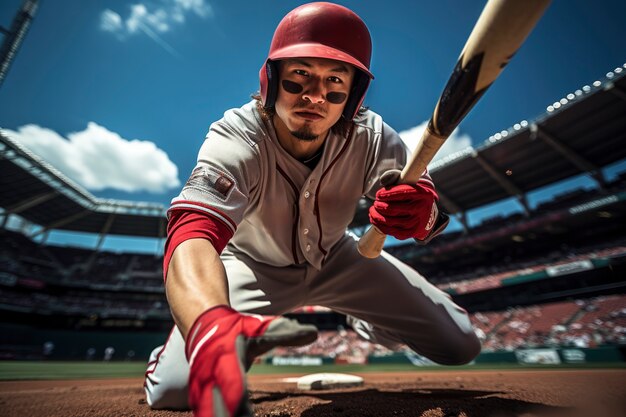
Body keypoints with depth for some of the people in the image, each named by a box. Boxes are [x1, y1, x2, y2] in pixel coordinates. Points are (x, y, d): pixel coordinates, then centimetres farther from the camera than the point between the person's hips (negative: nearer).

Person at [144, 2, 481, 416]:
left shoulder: (370, 137, -21)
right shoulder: (236, 139, -30)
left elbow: (432, 215, -19)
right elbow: (194, 231, -47)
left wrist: (424, 211, -45)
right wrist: (212, 327, -69)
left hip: (335, 261, 3)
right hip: (253, 266, -2)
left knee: (460, 345, 0)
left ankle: (369, 323, 31)